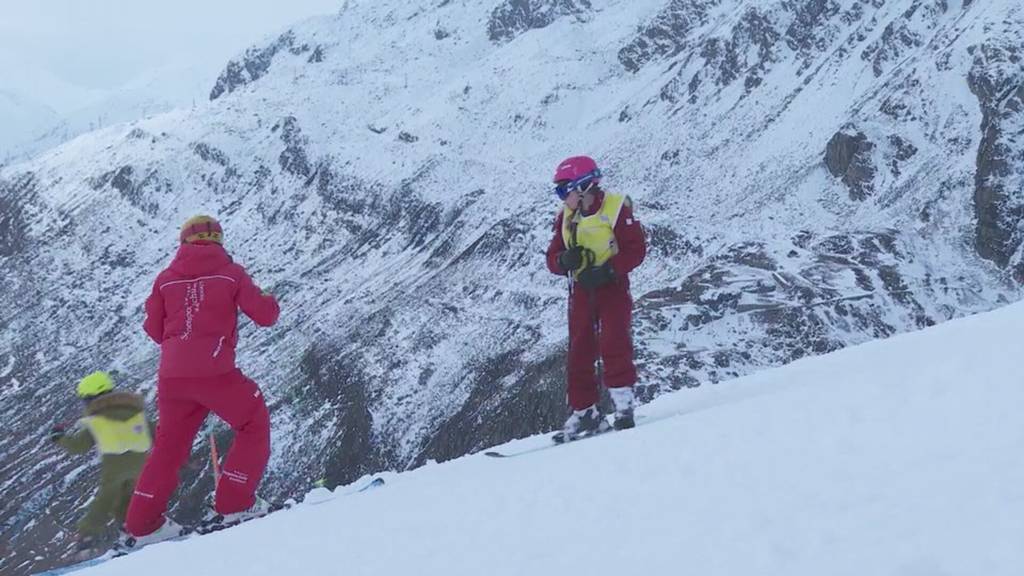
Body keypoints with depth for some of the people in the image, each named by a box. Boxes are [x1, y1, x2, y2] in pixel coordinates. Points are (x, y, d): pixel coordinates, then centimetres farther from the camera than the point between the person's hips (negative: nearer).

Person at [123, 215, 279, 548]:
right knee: (254, 426, 14)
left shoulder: (166, 278, 11)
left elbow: (155, 330, 15)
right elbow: (265, 316, 4)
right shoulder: (230, 273, 3)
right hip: (213, 370, -4)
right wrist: (270, 302, 26)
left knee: (169, 446, 17)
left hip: (171, 374, 4)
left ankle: (142, 525, 17)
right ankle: (234, 505, 7)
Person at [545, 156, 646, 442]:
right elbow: (553, 258, 7)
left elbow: (636, 249, -15)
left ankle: (623, 407, -11)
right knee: (578, 352, 5)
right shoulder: (565, 217, 8)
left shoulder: (616, 208, -11)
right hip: (580, 290, 6)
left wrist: (606, 270, -24)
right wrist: (565, 260, -17)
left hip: (612, 287, -6)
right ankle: (584, 412, 12)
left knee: (613, 344, -16)